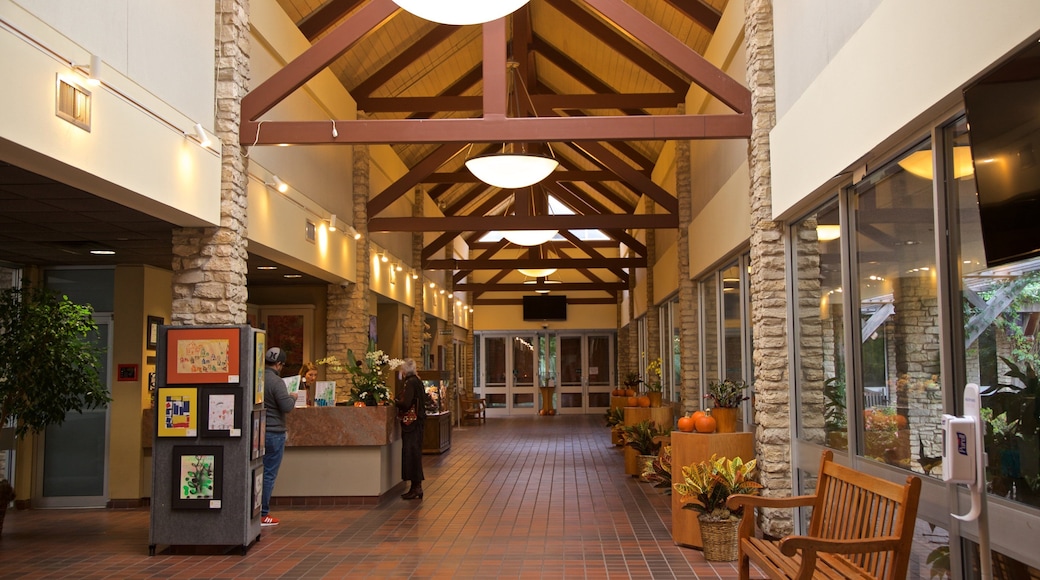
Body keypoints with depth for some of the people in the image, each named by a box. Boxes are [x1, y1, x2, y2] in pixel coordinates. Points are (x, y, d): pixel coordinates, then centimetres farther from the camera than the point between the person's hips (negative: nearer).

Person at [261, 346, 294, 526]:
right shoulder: (276, 382, -16)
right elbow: (287, 406, -20)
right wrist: (293, 398, 0)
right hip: (273, 433, -7)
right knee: (269, 474, 0)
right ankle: (263, 514, 4)